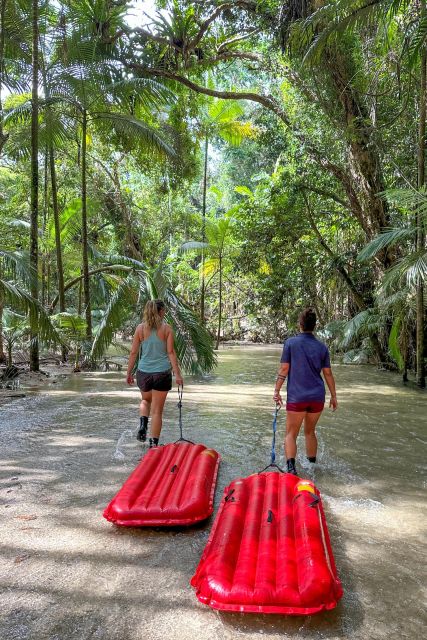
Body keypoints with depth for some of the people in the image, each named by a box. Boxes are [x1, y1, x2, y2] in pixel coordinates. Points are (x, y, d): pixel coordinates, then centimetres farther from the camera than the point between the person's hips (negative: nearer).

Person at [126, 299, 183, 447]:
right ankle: (154, 443, 9)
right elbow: (171, 352, -7)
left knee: (145, 400, 29)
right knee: (157, 410, 8)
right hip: (162, 373, -2)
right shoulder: (167, 328, -3)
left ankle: (143, 425, 7)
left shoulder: (140, 328, 1)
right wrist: (177, 374, -6)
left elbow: (133, 352, 2)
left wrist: (129, 373, 10)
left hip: (143, 372, 2)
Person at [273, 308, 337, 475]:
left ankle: (291, 466, -16)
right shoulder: (322, 347, 5)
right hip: (317, 397, 4)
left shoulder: (290, 343, -4)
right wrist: (334, 396, 15)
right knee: (310, 432, 21)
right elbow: (328, 374, 7)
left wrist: (276, 391, 0)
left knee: (291, 434, 4)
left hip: (296, 397, -3)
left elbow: (284, 369, -7)